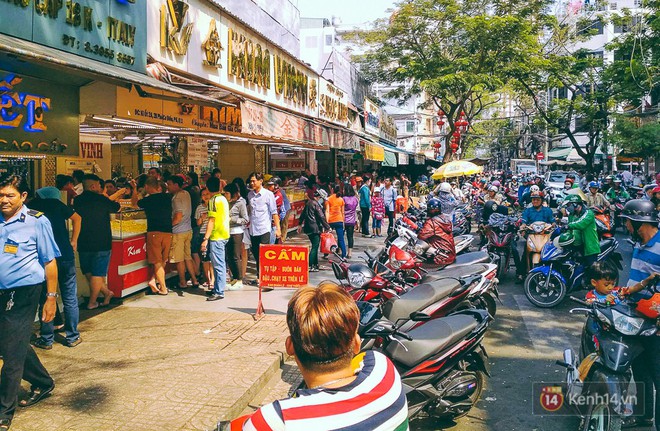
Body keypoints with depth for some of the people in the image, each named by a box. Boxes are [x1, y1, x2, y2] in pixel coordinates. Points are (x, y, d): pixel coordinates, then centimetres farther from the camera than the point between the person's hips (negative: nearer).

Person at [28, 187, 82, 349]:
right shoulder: (55, 203, 3)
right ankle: (72, 337, 15)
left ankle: (46, 339, 16)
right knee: (70, 299, 9)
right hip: (65, 255, 1)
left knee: (45, 299, 10)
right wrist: (73, 241, 9)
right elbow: (77, 218, 3)